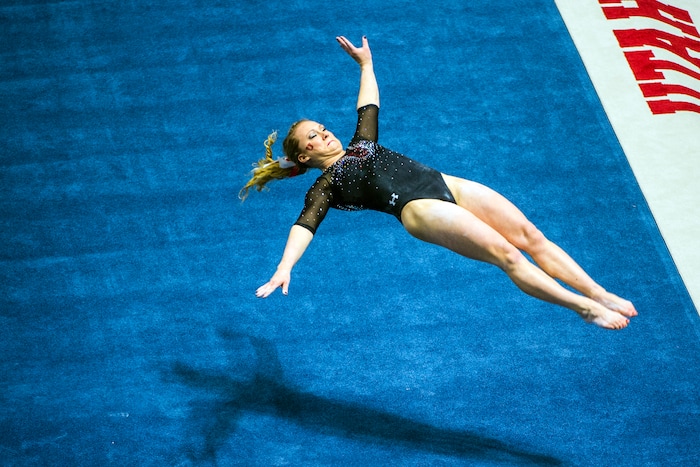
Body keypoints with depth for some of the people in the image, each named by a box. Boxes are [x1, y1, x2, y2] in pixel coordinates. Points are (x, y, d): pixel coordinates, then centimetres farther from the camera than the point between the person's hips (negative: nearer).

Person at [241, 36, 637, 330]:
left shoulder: (362, 144, 29)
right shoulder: (325, 186, 8)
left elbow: (369, 105, 44)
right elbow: (305, 226, -8)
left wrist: (366, 64, 50)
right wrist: (285, 267, -24)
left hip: (447, 185, 7)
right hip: (420, 209, -7)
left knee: (530, 235, -9)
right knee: (505, 253, -23)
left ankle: (600, 293, -13)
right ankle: (584, 308, -27)